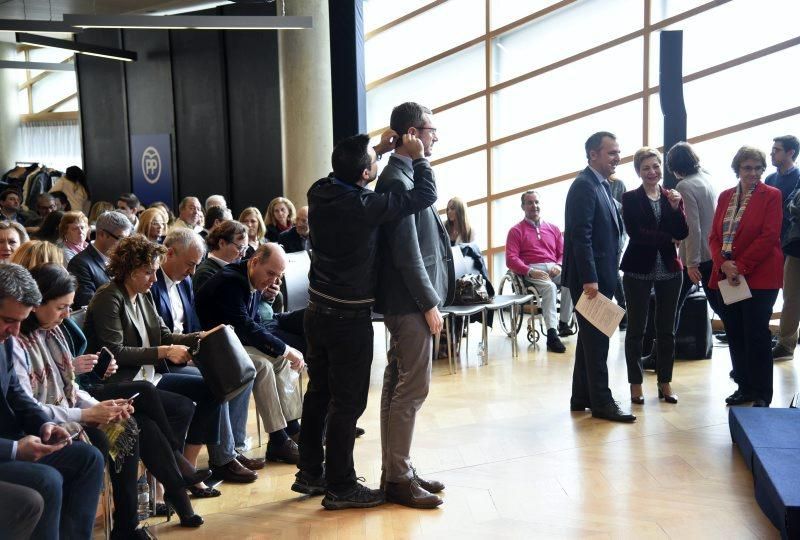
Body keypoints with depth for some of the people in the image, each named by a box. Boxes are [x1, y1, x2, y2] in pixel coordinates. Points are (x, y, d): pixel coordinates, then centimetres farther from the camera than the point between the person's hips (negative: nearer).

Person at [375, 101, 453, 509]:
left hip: (406, 302, 10)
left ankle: (395, 471, 23)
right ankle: (398, 479, 4)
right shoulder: (398, 181, -16)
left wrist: (430, 298, 15)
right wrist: (430, 304, -16)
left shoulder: (404, 176, 15)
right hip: (411, 302, -10)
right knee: (413, 388, -5)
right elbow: (407, 253, -20)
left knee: (398, 387, 14)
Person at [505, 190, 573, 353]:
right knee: (549, 287, -36)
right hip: (530, 271, -3)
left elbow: (564, 253, 17)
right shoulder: (516, 231, 12)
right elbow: (511, 259, 0)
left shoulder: (553, 229, 24)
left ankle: (564, 323, -21)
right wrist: (530, 271, -16)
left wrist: (559, 265, -7)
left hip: (554, 269, 3)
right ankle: (552, 335, -41)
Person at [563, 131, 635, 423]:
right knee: (596, 339, -3)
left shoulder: (603, 185, 15)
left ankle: (581, 398, 23)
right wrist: (589, 279, -24)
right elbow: (581, 236, -21)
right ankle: (601, 402, 4)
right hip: (589, 277, -10)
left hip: (600, 276, 10)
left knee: (591, 338, 14)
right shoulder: (584, 186, -15)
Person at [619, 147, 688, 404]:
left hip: (669, 269, 4)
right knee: (636, 329, 3)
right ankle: (635, 384, 13)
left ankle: (665, 383, 20)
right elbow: (635, 233, -13)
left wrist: (676, 208, -15)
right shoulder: (631, 198, -3)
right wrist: (667, 239, -8)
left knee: (666, 330, 9)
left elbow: (683, 233, -1)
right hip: (638, 270, -3)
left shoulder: (672, 197, 8)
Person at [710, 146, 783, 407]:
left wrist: (740, 267, -16)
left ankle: (762, 395, 6)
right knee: (735, 335, 10)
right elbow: (714, 236, 8)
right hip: (726, 276, 5)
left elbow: (769, 237, -12)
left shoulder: (771, 195, -3)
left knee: (757, 335, -3)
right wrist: (723, 264, -9)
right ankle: (744, 387, 22)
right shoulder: (725, 196, 12)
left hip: (759, 277, -5)